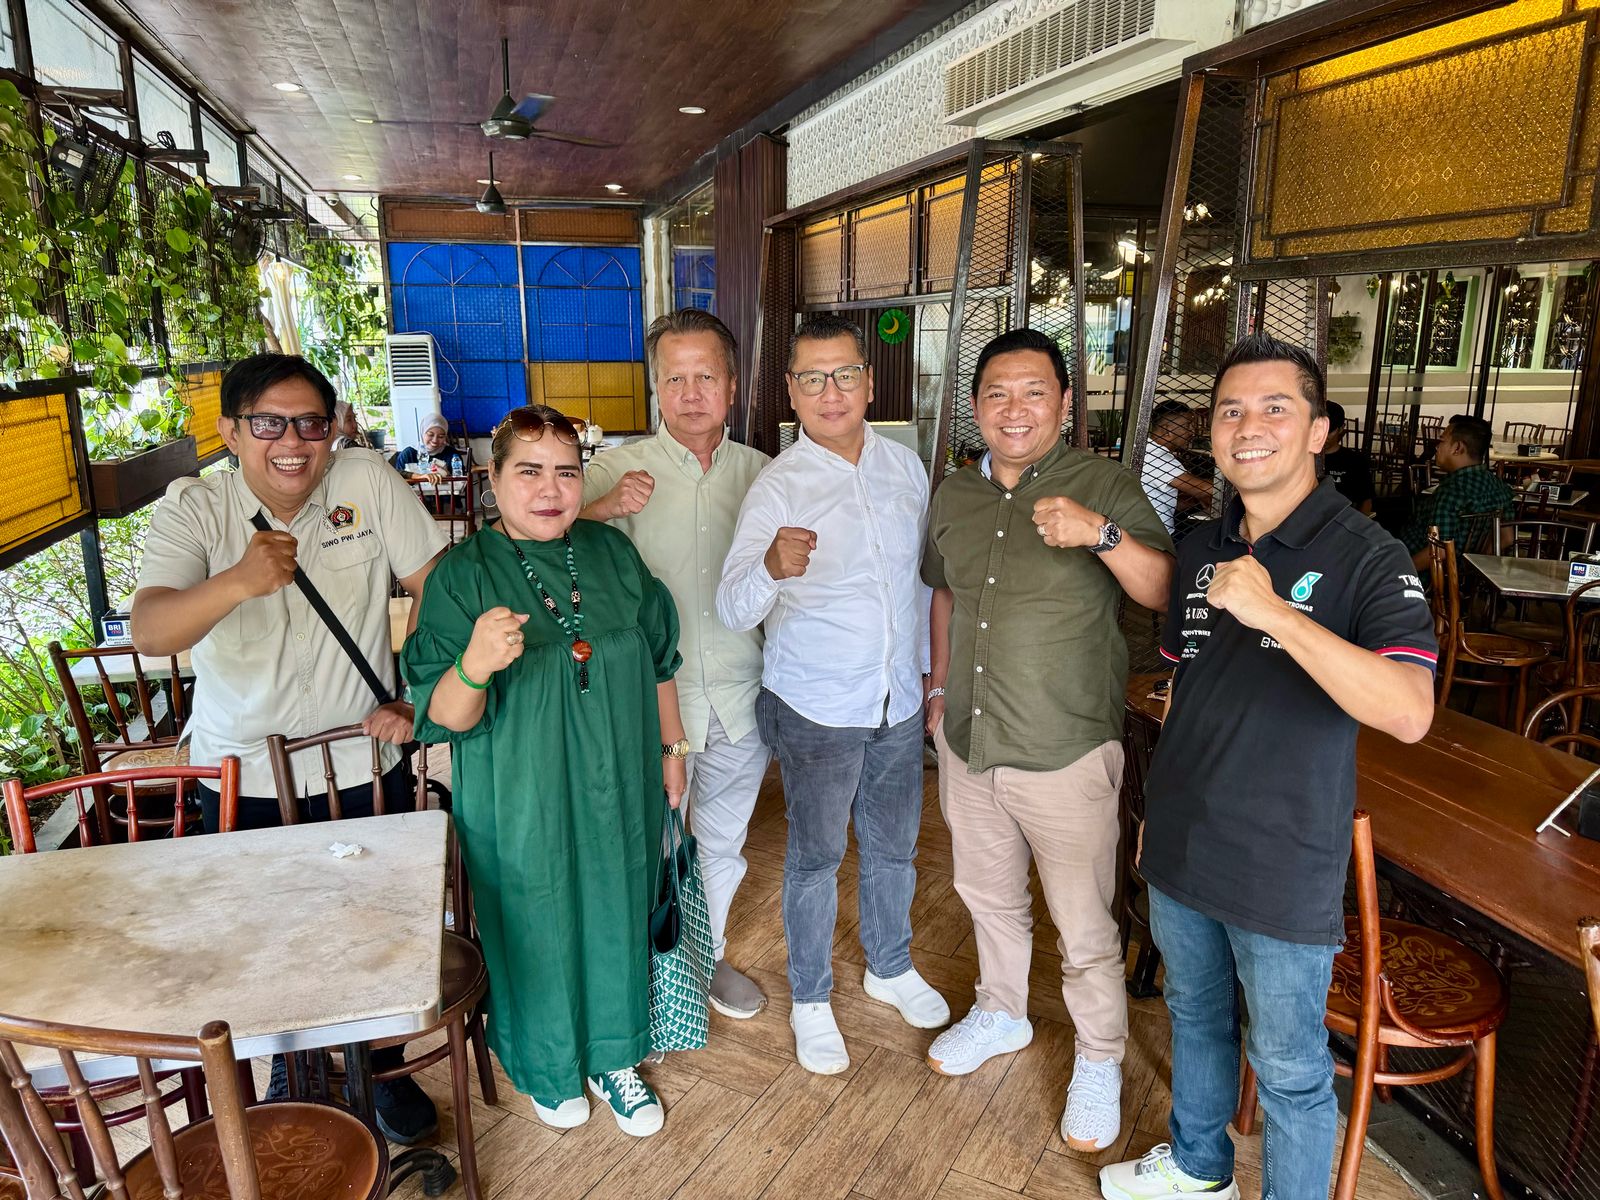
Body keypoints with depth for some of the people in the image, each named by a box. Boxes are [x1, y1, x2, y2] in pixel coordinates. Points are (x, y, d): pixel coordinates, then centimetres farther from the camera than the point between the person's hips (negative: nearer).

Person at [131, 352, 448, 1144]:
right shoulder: (195, 509, -11)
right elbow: (149, 632, -24)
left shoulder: (368, 481, -11)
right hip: (242, 775, 0)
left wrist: (412, 697, -16)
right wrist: (239, 580, -43)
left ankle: (380, 1068, 43)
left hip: (362, 764, 0)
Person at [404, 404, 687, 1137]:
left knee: (617, 920, 17)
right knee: (535, 933, 14)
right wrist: (474, 665, -39)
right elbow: (443, 718, -18)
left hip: (618, 793, 4)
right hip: (520, 807, -3)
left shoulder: (613, 553, -1)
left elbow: (658, 661, 10)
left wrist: (671, 749, 13)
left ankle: (612, 1057, 44)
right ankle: (545, 1067, 44)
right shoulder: (463, 575, -14)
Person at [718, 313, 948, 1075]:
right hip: (815, 710, -4)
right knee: (816, 856, 12)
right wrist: (772, 566, -46)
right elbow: (733, 610, -25)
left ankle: (891, 968, 45)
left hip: (899, 702, 5)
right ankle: (810, 1000, 33)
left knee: (893, 847, 20)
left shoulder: (905, 466, 1)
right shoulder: (778, 486, -14)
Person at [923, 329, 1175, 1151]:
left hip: (1066, 752, -5)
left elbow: (1166, 594, -20)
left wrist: (1102, 534, -35)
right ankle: (1001, 1013, 48)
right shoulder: (953, 496, 6)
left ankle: (1100, 1061, 33)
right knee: (988, 892, 23)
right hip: (968, 742, 5)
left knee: (1084, 926, 8)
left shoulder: (1103, 486, -11)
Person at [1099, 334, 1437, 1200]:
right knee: (1195, 1018, 26)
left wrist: (1273, 611, -36)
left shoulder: (1366, 559, -16)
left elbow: (1410, 714, -30)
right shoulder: (1200, 550, 3)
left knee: (1288, 1069, 13)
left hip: (1283, 870, -6)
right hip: (1181, 851, 6)